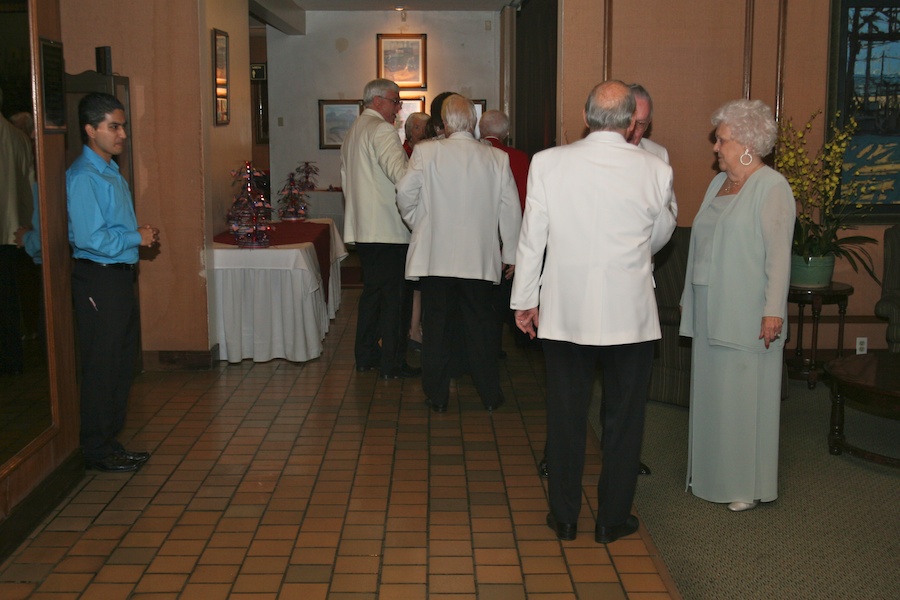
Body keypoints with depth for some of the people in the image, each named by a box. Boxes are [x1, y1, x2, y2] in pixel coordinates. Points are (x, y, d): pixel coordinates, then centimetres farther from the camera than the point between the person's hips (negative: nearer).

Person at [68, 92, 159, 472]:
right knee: (102, 366, -1)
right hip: (98, 279, -10)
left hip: (120, 274, 10)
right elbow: (91, 237, -25)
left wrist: (142, 235, 5)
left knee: (123, 361, 16)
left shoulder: (111, 171, 15)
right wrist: (137, 238, -13)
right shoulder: (83, 177, -17)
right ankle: (98, 451, 11)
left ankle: (111, 440, 28)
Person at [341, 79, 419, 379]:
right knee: (396, 295, -2)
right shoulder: (382, 130, -12)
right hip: (388, 229, -9)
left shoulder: (353, 131, 17)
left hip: (362, 228, 9)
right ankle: (393, 362, 2)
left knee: (373, 290, 17)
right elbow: (401, 174, -26)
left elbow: (345, 180, 22)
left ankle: (365, 355, 23)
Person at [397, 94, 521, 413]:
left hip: (435, 255, -1)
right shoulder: (497, 158, -2)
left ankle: (437, 396, 14)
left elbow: (405, 193, -6)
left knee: (437, 326, 8)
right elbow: (511, 210, 1)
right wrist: (511, 253, 10)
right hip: (479, 258, 1)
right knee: (481, 324, 12)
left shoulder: (425, 152, -6)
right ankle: (490, 394, 19)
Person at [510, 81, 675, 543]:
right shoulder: (656, 171, -7)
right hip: (629, 310, 0)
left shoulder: (548, 163, -7)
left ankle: (564, 516, 24)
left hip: (564, 310, 1)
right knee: (623, 417, 12)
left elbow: (532, 238, -3)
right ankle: (612, 519, 23)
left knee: (566, 414, 13)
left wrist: (525, 300, 8)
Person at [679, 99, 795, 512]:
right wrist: (689, 298, 17)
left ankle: (749, 485, 11)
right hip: (709, 313, 8)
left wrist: (774, 310, -20)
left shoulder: (771, 187, -10)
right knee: (711, 393, 13)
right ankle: (712, 476, 25)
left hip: (747, 316, -8)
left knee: (745, 395, -1)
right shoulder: (718, 183, 14)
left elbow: (778, 253, -15)